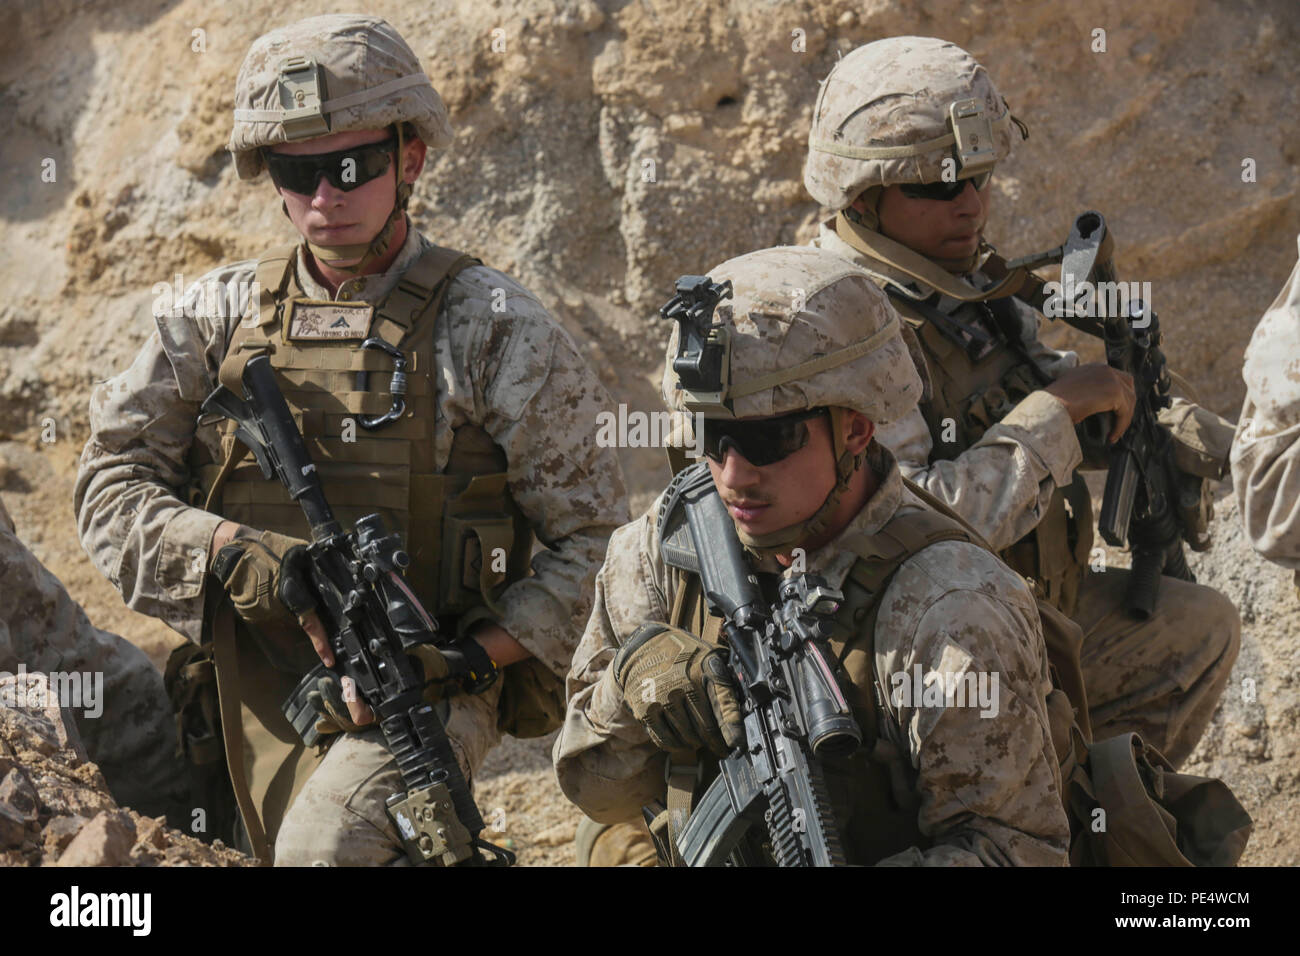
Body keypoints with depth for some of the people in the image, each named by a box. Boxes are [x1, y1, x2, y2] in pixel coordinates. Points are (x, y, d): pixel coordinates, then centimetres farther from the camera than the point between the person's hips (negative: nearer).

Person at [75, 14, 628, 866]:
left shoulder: (492, 325, -5)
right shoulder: (222, 314, 5)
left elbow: (595, 546, -4)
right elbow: (112, 489, 2)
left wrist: (471, 659, -18)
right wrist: (242, 559, -17)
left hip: (426, 690, -5)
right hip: (263, 697, 5)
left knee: (328, 847, -29)